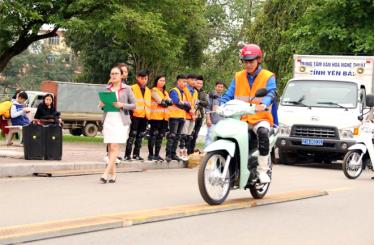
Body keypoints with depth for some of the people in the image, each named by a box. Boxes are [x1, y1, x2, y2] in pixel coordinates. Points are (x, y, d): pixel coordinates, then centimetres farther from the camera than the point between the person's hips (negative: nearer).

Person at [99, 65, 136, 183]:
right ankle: (113, 174, 9)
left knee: (114, 147, -11)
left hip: (120, 121, -4)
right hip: (108, 120, 4)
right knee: (110, 148, 3)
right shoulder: (107, 89, 12)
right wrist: (101, 105, -3)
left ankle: (106, 173, -15)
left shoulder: (127, 89, 2)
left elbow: (134, 105, 2)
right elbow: (102, 103, 20)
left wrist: (122, 105, -14)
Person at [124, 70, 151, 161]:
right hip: (135, 115, -6)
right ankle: (127, 154, -8)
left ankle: (136, 154, 16)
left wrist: (148, 114, 14)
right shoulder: (133, 88, -1)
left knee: (140, 136, 10)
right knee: (132, 135, -9)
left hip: (145, 116, 6)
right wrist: (132, 109, -17)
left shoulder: (148, 90, 19)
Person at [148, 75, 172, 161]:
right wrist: (167, 102, 3)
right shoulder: (154, 90, -1)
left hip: (164, 117, 7)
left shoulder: (165, 92, 23)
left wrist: (164, 101, -8)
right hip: (156, 116, -7)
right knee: (153, 135, -7)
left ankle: (157, 154, 9)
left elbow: (170, 102, 8)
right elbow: (161, 102, -13)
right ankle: (151, 154, -5)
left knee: (160, 136, 6)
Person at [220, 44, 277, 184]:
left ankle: (262, 170, -26)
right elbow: (228, 95, 9)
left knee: (263, 133, -36)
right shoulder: (238, 77, 15)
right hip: (240, 118, 4)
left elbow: (271, 93, -14)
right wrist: (222, 106, -14)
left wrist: (264, 104, -37)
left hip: (260, 118, -3)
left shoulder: (268, 77, 4)